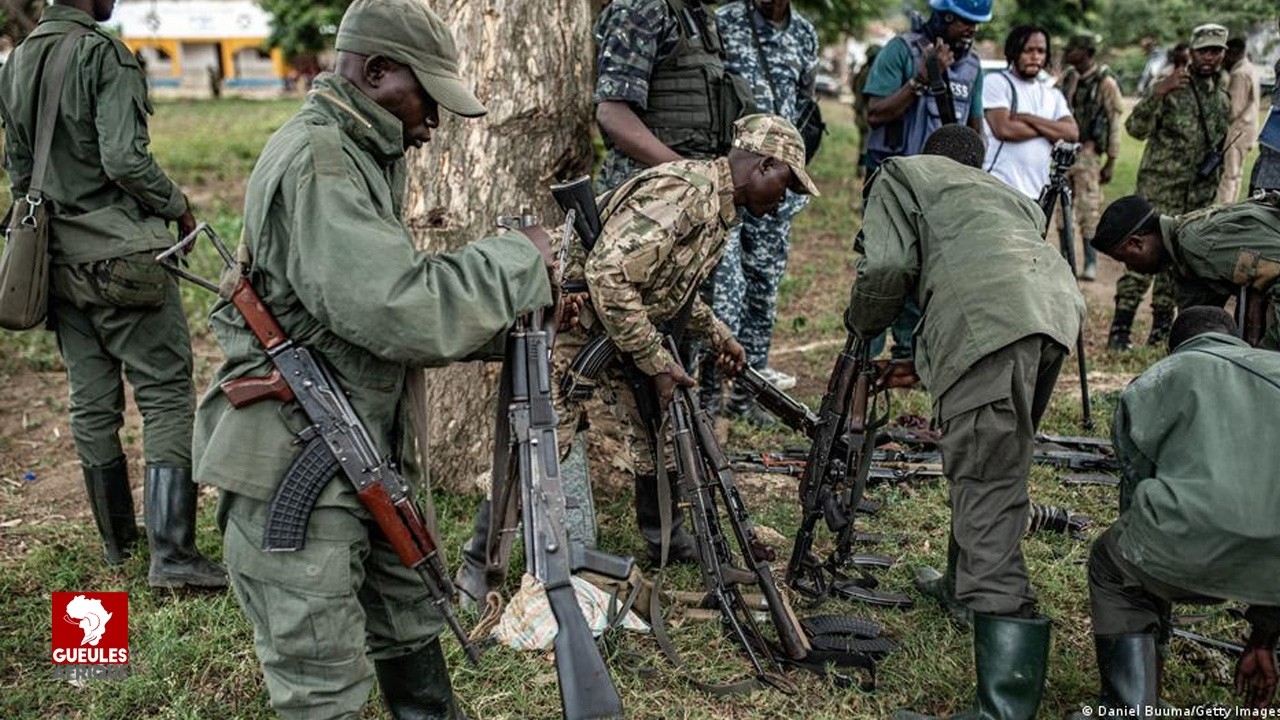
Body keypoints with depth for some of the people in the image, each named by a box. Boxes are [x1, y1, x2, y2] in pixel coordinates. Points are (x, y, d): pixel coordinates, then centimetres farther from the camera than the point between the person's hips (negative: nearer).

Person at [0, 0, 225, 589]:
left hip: (58, 262, 8)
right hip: (122, 256, -8)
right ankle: (171, 555, -7)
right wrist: (177, 205, -5)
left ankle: (116, 539, 25)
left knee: (92, 403, 13)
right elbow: (124, 160, -20)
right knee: (166, 398, -4)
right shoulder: (104, 53, -12)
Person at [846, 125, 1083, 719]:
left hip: (988, 315, -7)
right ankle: (965, 581, 42)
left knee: (985, 485, -11)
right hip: (1060, 307, 7)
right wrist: (917, 362, 43)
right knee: (998, 463, 26)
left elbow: (888, 269, 6)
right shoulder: (1009, 193, 41)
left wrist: (861, 325, 27)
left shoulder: (903, 174, 23)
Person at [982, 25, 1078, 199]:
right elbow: (1004, 129, -13)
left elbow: (1072, 132, 1)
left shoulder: (1053, 94, 18)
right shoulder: (997, 83, 2)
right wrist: (1050, 128, -1)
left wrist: (1027, 118, -9)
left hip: (1037, 194, 6)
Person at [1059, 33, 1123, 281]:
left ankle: (1091, 263, 4)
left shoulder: (1105, 82, -7)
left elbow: (1114, 123, -6)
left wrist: (1111, 162, -8)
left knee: (1088, 208, -6)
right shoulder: (1068, 77, 10)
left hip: (1088, 151, -6)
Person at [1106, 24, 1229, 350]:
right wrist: (1157, 93, -32)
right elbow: (1136, 128, -19)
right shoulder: (1172, 87, -7)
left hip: (1200, 194, 6)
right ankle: (1119, 330, -10)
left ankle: (1161, 329, 17)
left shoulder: (1223, 96, 13)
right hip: (1160, 186, -6)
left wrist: (1216, 183, 19)